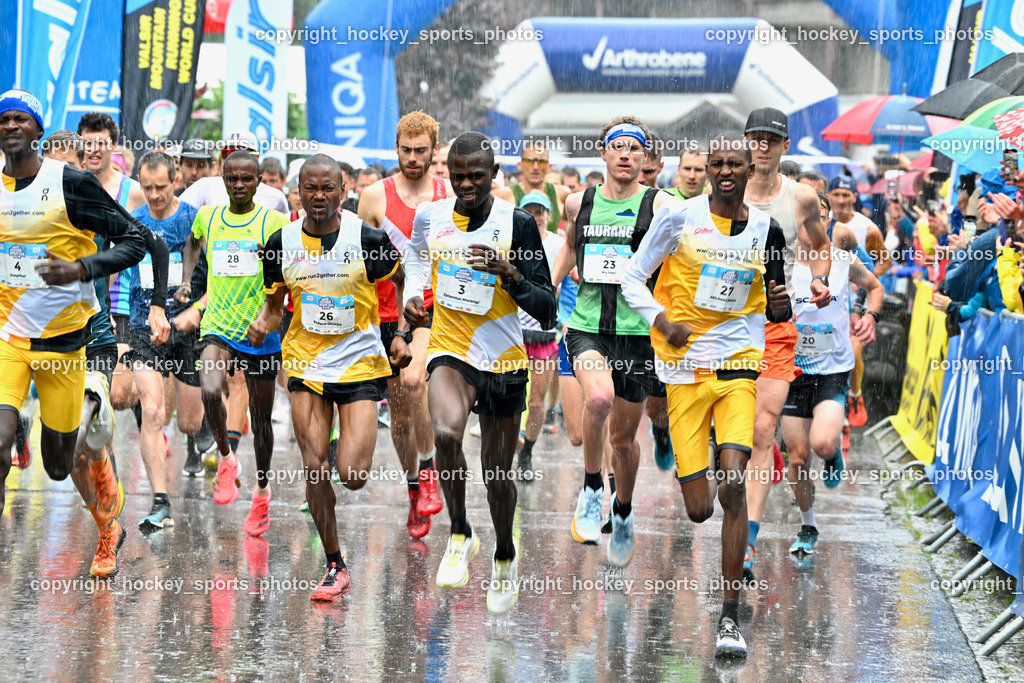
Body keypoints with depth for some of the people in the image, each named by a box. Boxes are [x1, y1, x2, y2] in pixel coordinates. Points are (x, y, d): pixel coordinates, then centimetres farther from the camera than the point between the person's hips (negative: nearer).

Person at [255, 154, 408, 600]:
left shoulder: (368, 240, -11)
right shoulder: (282, 243, -2)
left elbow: (400, 281, 8)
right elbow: (275, 302, 10)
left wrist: (400, 334, 1)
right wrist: (263, 324, -11)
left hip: (360, 360, -3)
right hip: (305, 362, 3)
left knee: (352, 476, -10)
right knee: (315, 469, -4)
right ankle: (335, 566, 10)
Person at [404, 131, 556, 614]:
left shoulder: (518, 224, -10)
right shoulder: (429, 217, -1)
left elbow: (546, 310, -10)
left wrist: (509, 273, -24)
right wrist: (413, 299, 5)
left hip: (503, 358, -1)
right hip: (450, 350, 1)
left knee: (497, 471, 10)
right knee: (446, 433, -30)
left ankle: (504, 556, 39)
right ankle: (460, 536, -9)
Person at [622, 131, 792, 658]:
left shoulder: (767, 230, 7)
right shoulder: (679, 215, -2)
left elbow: (775, 310, 19)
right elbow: (632, 278, 4)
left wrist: (780, 307, -5)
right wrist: (661, 320, -14)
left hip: (739, 362, 1)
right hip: (684, 364, -1)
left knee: (734, 486, -18)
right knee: (699, 509, -2)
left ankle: (730, 616, -10)